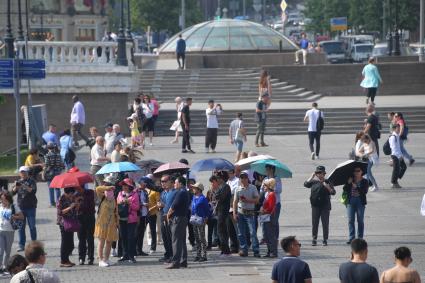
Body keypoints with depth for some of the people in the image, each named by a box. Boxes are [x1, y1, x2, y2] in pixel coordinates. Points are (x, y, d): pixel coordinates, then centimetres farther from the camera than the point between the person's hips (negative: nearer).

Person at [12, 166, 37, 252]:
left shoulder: (31, 181, -1)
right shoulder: (18, 182, 10)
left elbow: (33, 191, -16)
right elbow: (13, 192, 2)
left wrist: (25, 187, -30)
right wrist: (16, 187, -19)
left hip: (30, 207, -3)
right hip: (21, 207, 3)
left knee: (32, 226, 0)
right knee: (21, 227, 2)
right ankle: (21, 245, 5)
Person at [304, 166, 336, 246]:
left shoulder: (327, 182, 5)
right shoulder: (314, 182, 9)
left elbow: (333, 192, 0)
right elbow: (306, 184, -6)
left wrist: (328, 187, -17)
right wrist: (312, 176, -4)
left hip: (325, 206, -1)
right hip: (315, 206, 1)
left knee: (325, 223, 1)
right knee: (314, 223, 2)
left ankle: (325, 240, 7)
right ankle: (314, 239, 7)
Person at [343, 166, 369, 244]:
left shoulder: (364, 181, 3)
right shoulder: (350, 180, 10)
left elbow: (365, 191, -10)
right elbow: (345, 190, 2)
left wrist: (356, 187, -19)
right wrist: (348, 183, -12)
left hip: (360, 201, -2)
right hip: (350, 201, 2)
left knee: (360, 220, 3)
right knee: (351, 220, -3)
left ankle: (360, 238, 9)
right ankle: (351, 238, -2)